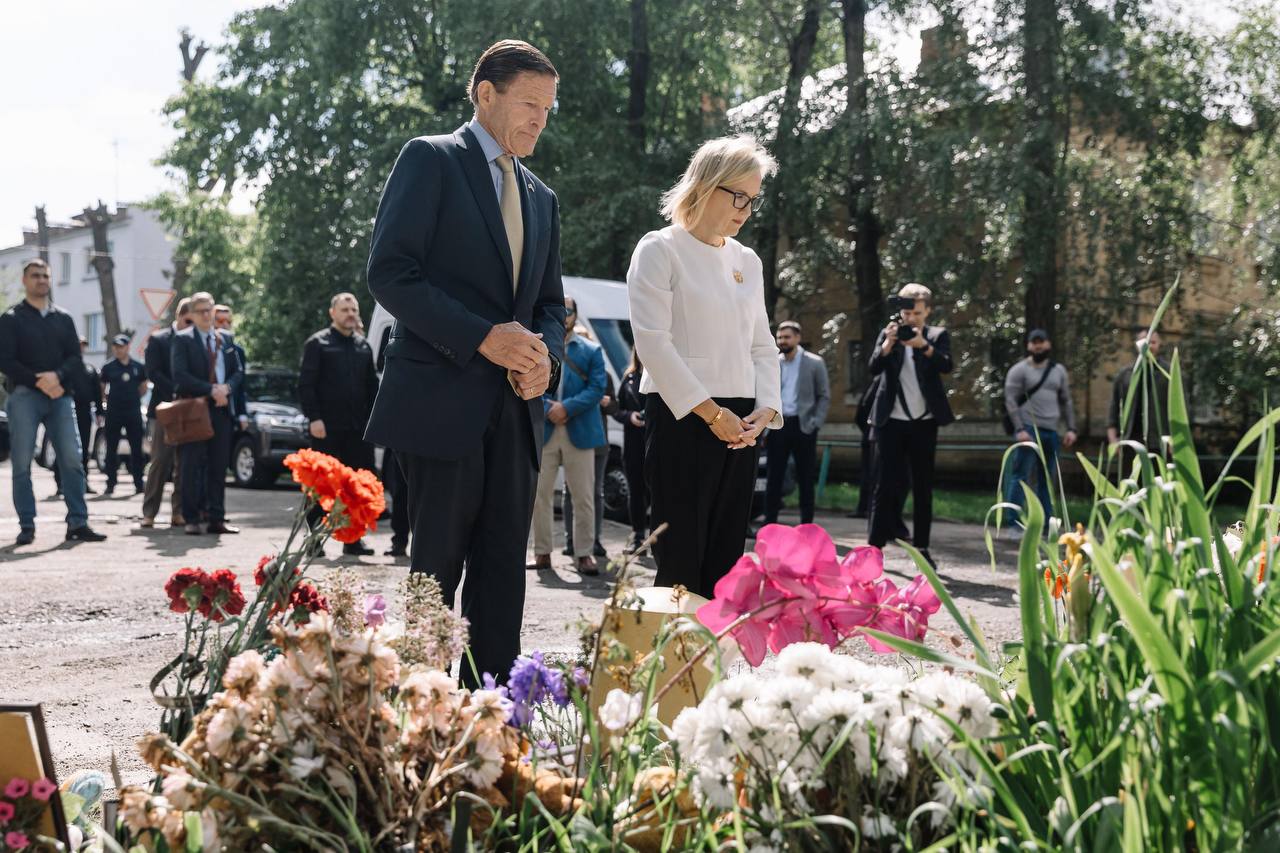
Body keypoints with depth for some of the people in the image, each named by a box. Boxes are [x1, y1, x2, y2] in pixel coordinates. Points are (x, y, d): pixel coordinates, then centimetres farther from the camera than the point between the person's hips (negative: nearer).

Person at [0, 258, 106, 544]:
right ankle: (27, 526, 2)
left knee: (72, 460, -5)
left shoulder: (63, 318, 16)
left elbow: (76, 359, 8)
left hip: (60, 395, 3)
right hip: (24, 396, -2)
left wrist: (57, 376, -12)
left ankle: (78, 523, -3)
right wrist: (39, 381, -14)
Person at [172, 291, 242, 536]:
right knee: (192, 466, -3)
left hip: (221, 408, 5)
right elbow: (180, 375, -12)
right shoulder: (182, 339, -2)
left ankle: (216, 518, 10)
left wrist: (227, 388, -7)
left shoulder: (225, 339, 14)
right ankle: (192, 520, 2)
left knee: (219, 467, 5)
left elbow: (237, 371, 13)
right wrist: (211, 390, -16)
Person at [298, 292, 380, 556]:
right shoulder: (318, 343, 0)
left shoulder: (363, 346, 16)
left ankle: (353, 538, 12)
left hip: (359, 426, 5)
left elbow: (372, 385, 18)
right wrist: (314, 417, -13)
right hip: (328, 426, -5)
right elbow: (305, 384, -5)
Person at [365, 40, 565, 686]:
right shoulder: (431, 160, 1)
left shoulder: (541, 198, 20)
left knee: (502, 570, 5)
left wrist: (545, 358, -1)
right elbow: (389, 273, -9)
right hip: (443, 399, -6)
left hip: (514, 409, 6)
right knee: (437, 566, -2)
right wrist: (483, 337, -17)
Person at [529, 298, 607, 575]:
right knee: (540, 495, 4)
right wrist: (547, 409, -14)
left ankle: (583, 554, 6)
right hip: (543, 432, 1)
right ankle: (542, 553, 13)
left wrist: (567, 408, -14)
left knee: (583, 497, -1)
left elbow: (597, 388, -2)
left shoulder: (591, 351, 8)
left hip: (579, 431, -1)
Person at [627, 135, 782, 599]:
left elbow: (762, 345, 16)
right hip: (682, 416, -6)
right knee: (681, 561, -6)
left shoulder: (747, 261, 16)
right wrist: (711, 412, -14)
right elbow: (653, 341, -12)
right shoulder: (660, 249, -3)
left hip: (741, 426, 6)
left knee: (724, 562, 6)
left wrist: (765, 410, -1)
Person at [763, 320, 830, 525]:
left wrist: (815, 423, -7)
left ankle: (806, 527, 10)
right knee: (774, 479, 4)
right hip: (777, 425, 2)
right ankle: (769, 525, 9)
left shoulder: (815, 363, 1)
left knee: (805, 480, 4)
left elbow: (824, 396, 2)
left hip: (803, 426, -2)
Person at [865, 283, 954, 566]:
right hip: (892, 421, -1)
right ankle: (874, 545, -4)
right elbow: (874, 367, -6)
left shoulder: (938, 335, 5)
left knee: (923, 487, 6)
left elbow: (946, 365, -13)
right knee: (885, 485, -3)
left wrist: (924, 346, -29)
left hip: (924, 421, 1)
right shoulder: (888, 333, 6)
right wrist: (888, 344, -23)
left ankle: (921, 547, 11)